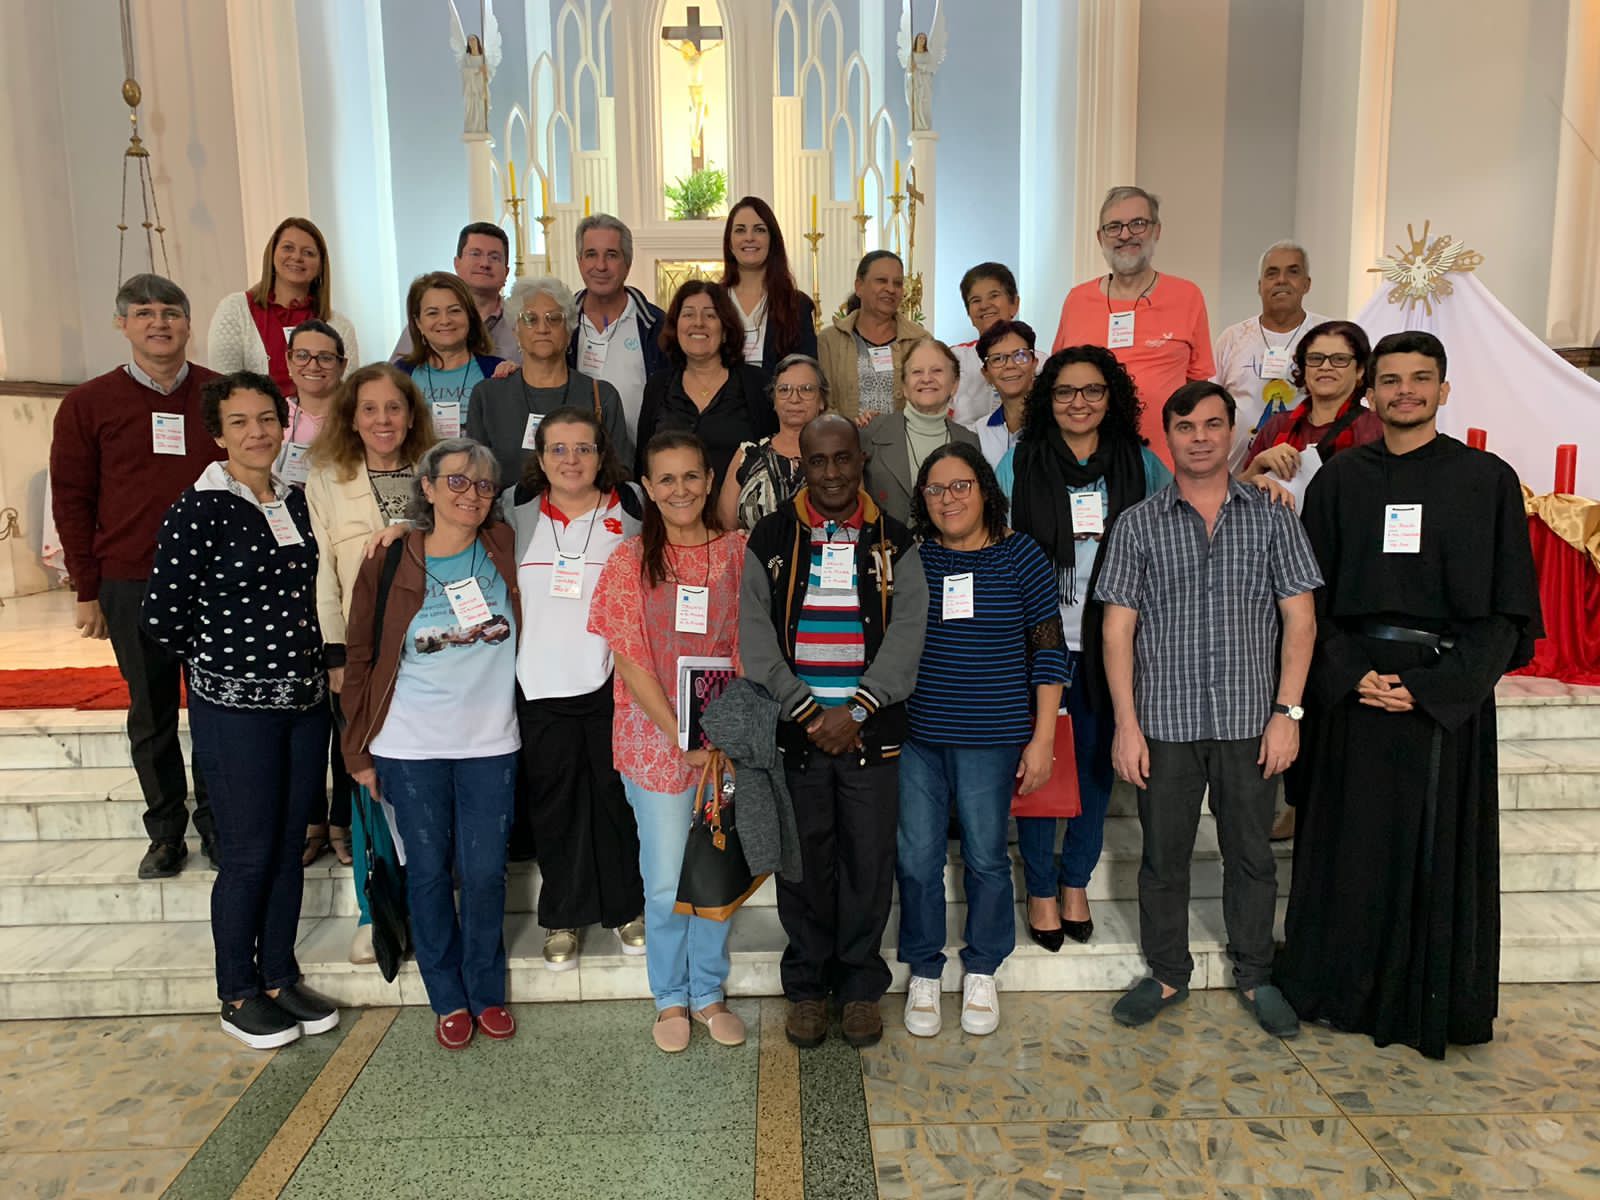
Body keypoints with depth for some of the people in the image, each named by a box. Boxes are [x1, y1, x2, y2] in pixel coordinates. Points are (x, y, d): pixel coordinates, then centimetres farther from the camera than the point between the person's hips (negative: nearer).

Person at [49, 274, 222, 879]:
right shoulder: (88, 404, 4)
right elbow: (71, 500, 6)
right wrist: (88, 590, 2)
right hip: (132, 585, 0)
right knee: (151, 715, 8)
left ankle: (216, 824, 22)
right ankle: (166, 834, 22)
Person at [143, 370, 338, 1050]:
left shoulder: (297, 502, 7)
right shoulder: (199, 510, -11)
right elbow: (162, 617, -11)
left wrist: (309, 660, 7)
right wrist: (223, 661, 0)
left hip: (305, 698, 5)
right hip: (234, 708, -5)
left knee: (289, 848, 13)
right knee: (248, 855, 3)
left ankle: (280, 980, 28)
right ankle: (238, 997, 22)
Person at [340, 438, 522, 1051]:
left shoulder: (505, 548, -1)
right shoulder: (390, 563, -3)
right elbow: (360, 656, 2)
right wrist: (360, 751, 3)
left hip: (490, 745, 1)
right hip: (411, 748, 0)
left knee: (485, 873, 6)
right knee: (429, 873, 10)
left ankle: (486, 992, 28)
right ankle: (448, 1000, 28)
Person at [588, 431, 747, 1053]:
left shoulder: (737, 553, 1)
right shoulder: (629, 561, -4)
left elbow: (747, 650, 1)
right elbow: (631, 662, -7)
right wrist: (683, 738, -12)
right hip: (656, 739, -1)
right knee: (666, 881, 8)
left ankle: (709, 993, 32)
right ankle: (670, 999, 29)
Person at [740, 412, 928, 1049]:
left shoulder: (894, 542, 6)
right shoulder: (770, 538, 4)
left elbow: (907, 633, -3)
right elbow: (755, 638, -2)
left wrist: (855, 711, -13)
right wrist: (808, 711, -10)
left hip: (871, 728, 1)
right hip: (793, 729, 0)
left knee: (870, 860, 6)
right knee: (801, 862, 7)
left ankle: (861, 984, 26)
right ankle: (806, 985, 26)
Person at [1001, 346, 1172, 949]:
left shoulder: (1140, 464, 5)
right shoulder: (1021, 461, 0)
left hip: (1107, 642, 2)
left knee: (1096, 759, 11)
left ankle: (1075, 881, 30)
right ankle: (1040, 887, 23)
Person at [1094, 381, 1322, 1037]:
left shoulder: (1272, 517, 4)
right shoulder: (1138, 523, 2)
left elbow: (1299, 618, 2)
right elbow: (1118, 627, -1)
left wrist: (1288, 711, -6)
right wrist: (1126, 723, -6)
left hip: (1250, 719, 1)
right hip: (1165, 720, 0)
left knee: (1251, 855, 12)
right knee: (1163, 856, 10)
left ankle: (1254, 975, 32)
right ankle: (1167, 974, 28)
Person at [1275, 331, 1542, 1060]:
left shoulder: (1488, 480, 0)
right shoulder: (1338, 481, 5)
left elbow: (1507, 611, -3)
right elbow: (1313, 598, 5)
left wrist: (1430, 688, -14)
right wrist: (1351, 674, -11)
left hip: (1448, 692, -1)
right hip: (1356, 686, 1)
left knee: (1440, 847, 6)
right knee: (1354, 843, 7)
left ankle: (1433, 1002, 23)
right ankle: (1344, 991, 24)